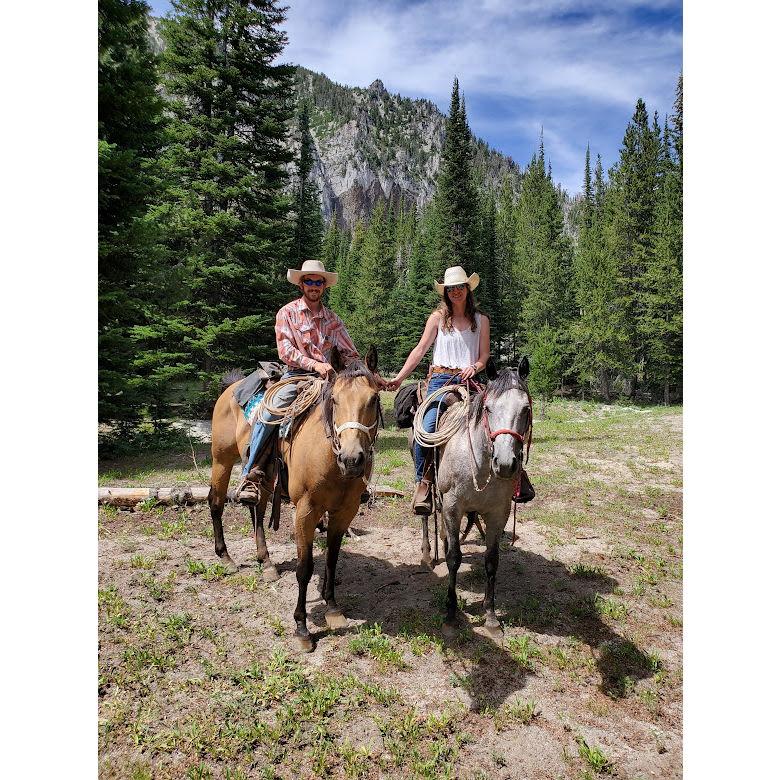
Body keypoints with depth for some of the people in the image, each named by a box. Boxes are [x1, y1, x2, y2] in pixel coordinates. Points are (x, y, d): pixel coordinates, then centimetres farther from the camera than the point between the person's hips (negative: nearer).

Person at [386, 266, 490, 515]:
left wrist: (474, 367, -11)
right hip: (440, 379, -2)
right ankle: (422, 483, -7)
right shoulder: (438, 317, 10)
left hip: (468, 380, 2)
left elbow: (484, 355, 12)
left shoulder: (481, 320, 15)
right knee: (426, 430, -21)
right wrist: (399, 377, -4)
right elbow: (420, 349, 4)